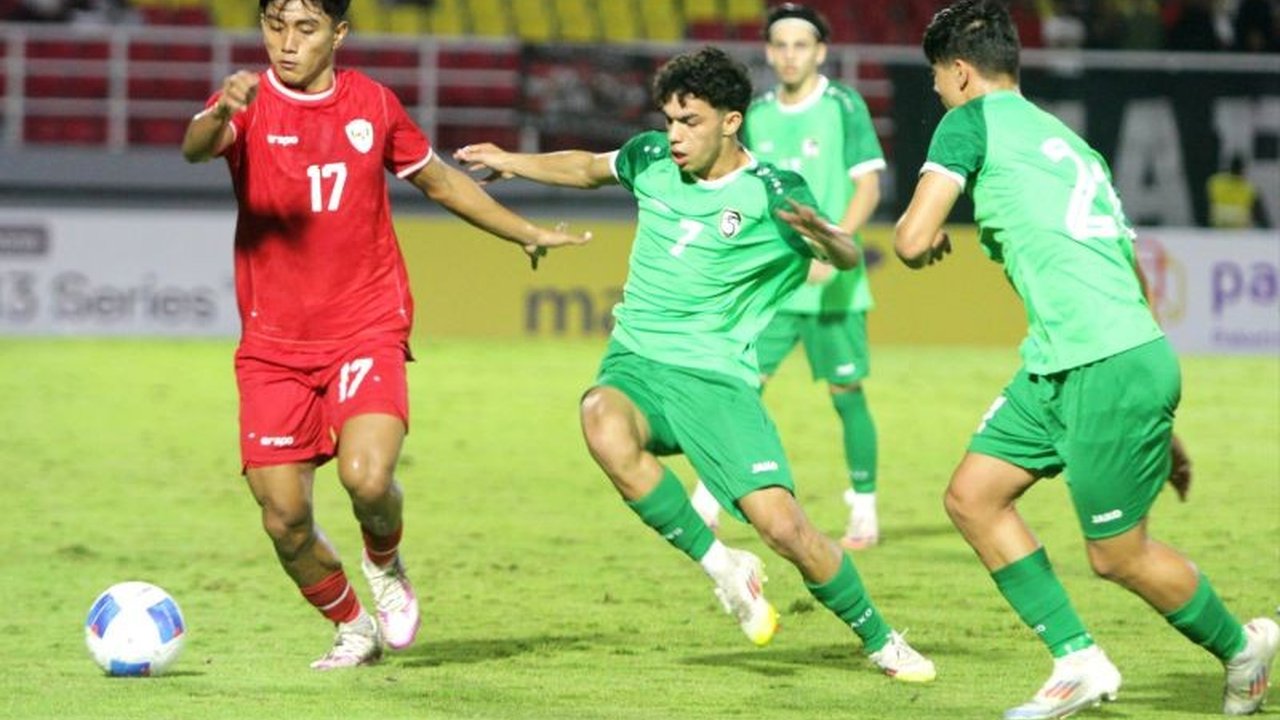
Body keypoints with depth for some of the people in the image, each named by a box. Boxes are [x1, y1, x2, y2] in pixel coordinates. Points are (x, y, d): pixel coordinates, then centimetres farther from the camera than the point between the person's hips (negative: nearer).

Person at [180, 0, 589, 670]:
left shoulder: (373, 104, 3)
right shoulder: (250, 102, -6)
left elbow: (439, 180, 21)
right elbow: (196, 147, -30)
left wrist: (527, 233, 26)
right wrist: (221, 114, -53)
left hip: (367, 330, 0)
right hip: (273, 344, 0)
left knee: (367, 477, -23)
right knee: (284, 519, -2)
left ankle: (385, 565, 11)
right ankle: (352, 628, 25)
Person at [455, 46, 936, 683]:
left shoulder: (770, 194, -8)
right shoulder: (651, 160, 6)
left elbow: (848, 257, -19)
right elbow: (590, 168, 28)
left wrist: (819, 233, -41)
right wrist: (511, 162, 22)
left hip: (716, 379, -3)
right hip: (636, 366, 3)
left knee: (782, 524, -17)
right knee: (604, 426, -35)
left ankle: (881, 642, 11)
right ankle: (722, 568, -16)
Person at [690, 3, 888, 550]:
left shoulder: (843, 107, -4)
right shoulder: (758, 115, 10)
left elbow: (868, 187, -8)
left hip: (832, 285, -3)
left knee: (846, 394, 3)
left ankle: (864, 514, 14)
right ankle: (706, 505, -1)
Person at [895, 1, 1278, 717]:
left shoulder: (973, 121, -2)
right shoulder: (1066, 141, 22)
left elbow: (913, 239, -11)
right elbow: (1132, 280, 24)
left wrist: (927, 239, 16)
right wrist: (1161, 428, 28)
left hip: (1113, 367, -9)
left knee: (1118, 554, 4)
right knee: (973, 496, 10)